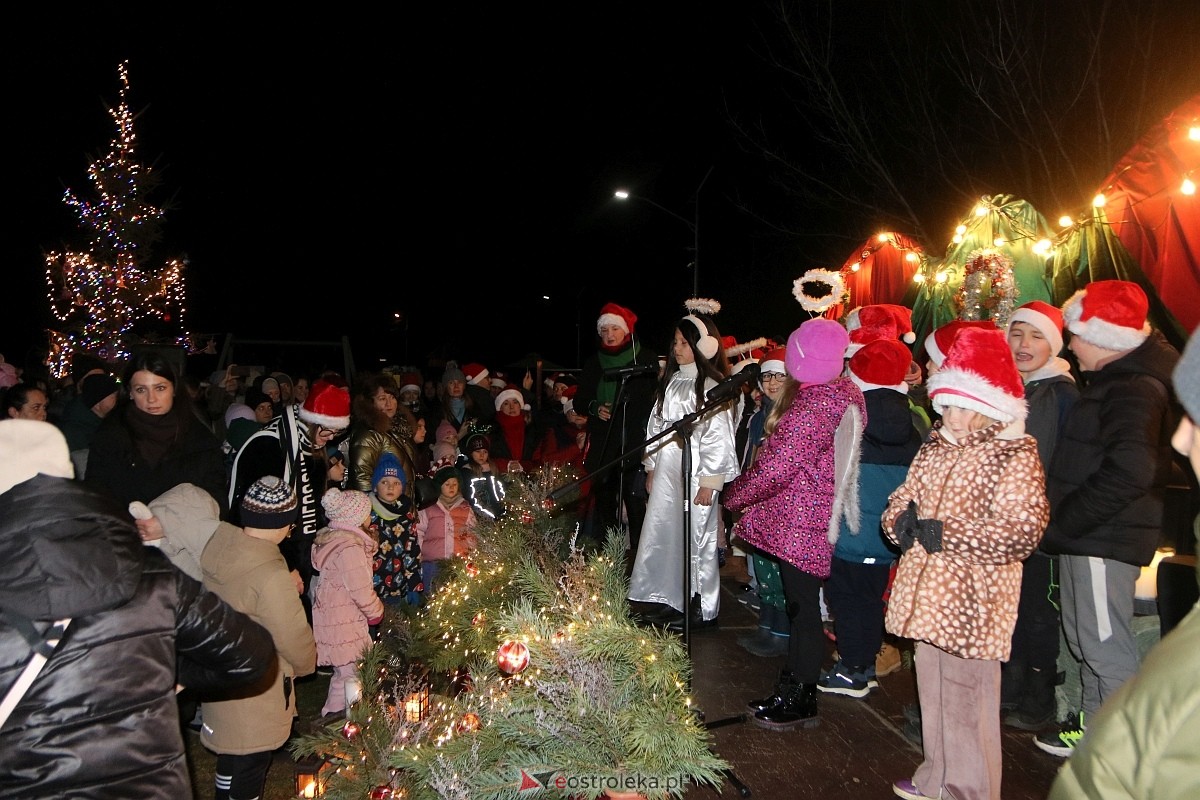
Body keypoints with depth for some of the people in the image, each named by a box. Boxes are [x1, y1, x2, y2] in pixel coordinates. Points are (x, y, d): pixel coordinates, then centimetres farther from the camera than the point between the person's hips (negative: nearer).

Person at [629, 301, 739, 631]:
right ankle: (672, 602, 22)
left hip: (696, 474, -7)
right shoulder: (671, 381, 12)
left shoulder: (713, 386, -11)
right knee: (663, 535, 9)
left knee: (696, 538, 1)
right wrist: (651, 466, 14)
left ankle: (701, 608, 15)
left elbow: (718, 435, -13)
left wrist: (710, 481, -14)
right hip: (667, 471, 7)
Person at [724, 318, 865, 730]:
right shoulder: (841, 392, 7)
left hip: (800, 522, -9)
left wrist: (736, 494, -6)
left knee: (802, 606, 3)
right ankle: (792, 688, 32)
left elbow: (777, 469, -22)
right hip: (801, 517, 9)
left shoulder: (814, 407, -23)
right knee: (799, 603, 18)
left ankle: (801, 701, 18)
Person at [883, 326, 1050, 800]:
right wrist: (901, 522, -7)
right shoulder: (933, 448, 12)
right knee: (932, 691, 18)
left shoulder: (1016, 455, -9)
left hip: (971, 601, -7)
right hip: (925, 594, 7)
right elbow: (901, 500, 17)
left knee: (966, 700, 3)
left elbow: (1021, 529, -19)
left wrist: (943, 533, -21)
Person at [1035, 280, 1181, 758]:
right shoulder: (1115, 383, 14)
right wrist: (1064, 522, 14)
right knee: (1084, 637, 20)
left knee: (1106, 646, -2)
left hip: (1105, 539, -11)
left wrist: (1063, 521, -22)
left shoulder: (1135, 391, -19)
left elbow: (1129, 473, -31)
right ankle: (1093, 726, 35)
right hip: (1087, 535, 11)